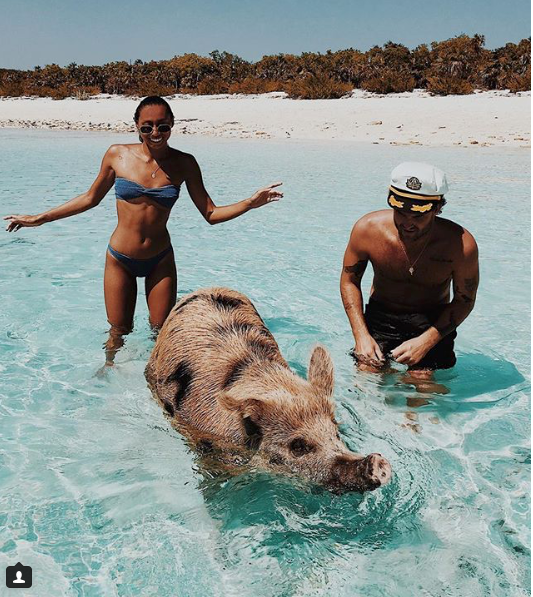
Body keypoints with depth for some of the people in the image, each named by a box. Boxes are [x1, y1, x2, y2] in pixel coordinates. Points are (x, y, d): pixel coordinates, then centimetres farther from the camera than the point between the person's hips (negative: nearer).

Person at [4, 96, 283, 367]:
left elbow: (211, 214, -4)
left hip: (160, 260, 0)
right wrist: (39, 218, 10)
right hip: (119, 260, 0)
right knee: (119, 332, 11)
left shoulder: (184, 164, -6)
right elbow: (91, 198, 7)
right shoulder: (118, 155, -7)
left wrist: (251, 202, -19)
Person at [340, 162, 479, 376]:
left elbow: (465, 300, -8)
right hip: (380, 316, 1)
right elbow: (349, 280, -4)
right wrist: (361, 335, -13)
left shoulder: (462, 245, -24)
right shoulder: (367, 229, -20)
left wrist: (426, 341, -19)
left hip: (432, 321, -1)